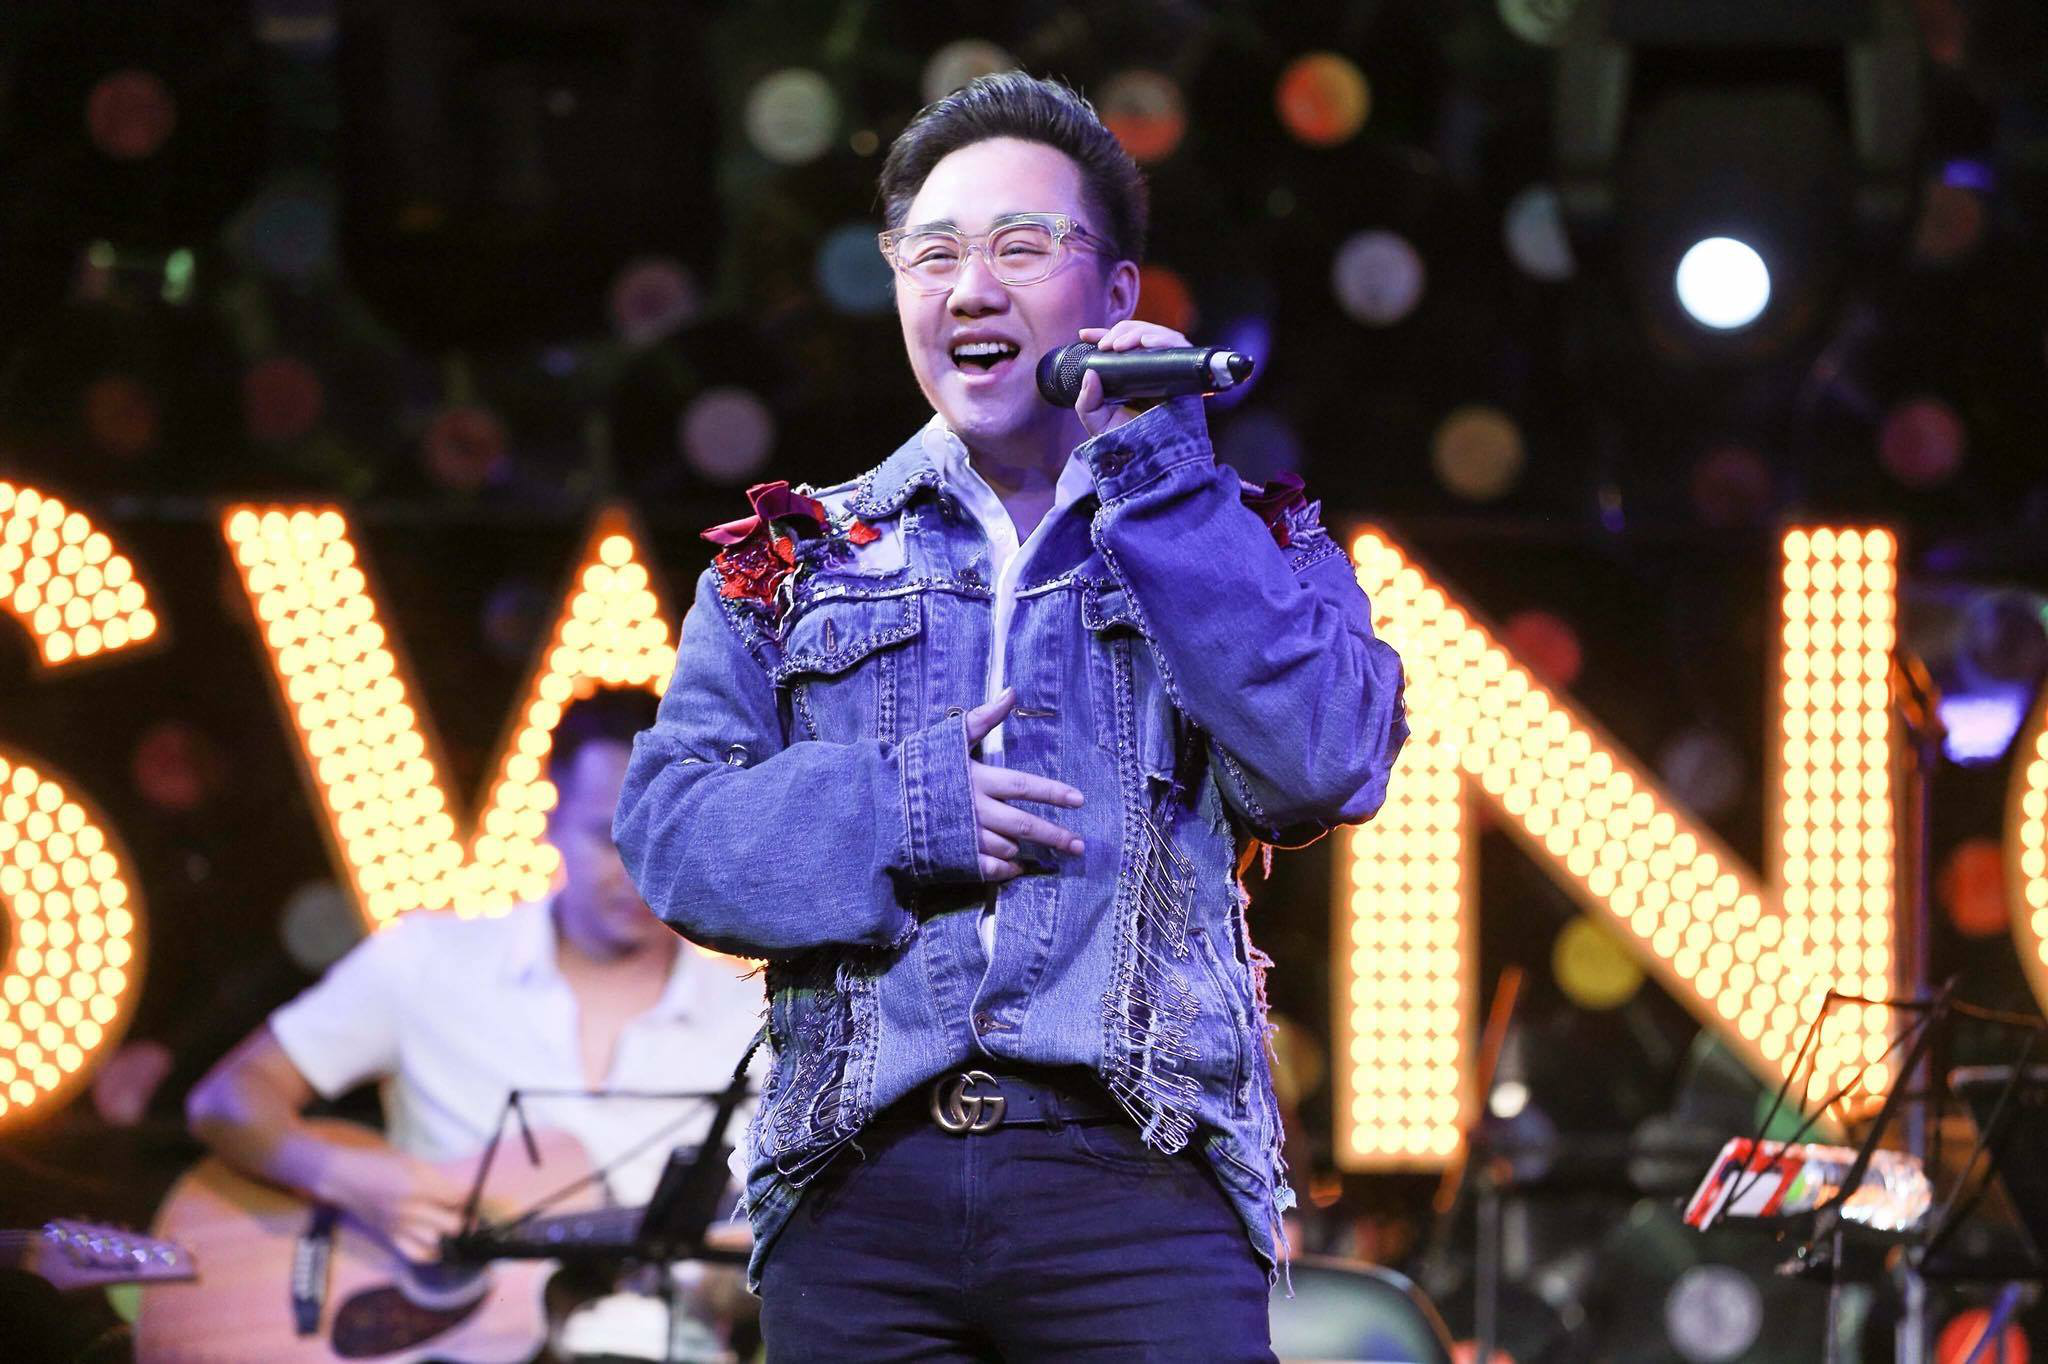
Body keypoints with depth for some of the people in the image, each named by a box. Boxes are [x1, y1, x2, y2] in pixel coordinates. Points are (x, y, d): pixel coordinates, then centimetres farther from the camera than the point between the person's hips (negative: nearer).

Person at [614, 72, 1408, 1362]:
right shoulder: (793, 562, 19)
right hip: (858, 1184, 2)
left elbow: (1322, 765, -4)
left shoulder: (1244, 545, 16)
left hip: (1137, 1174, -2)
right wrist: (894, 814, -8)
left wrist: (1159, 480, -3)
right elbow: (668, 823, 8)